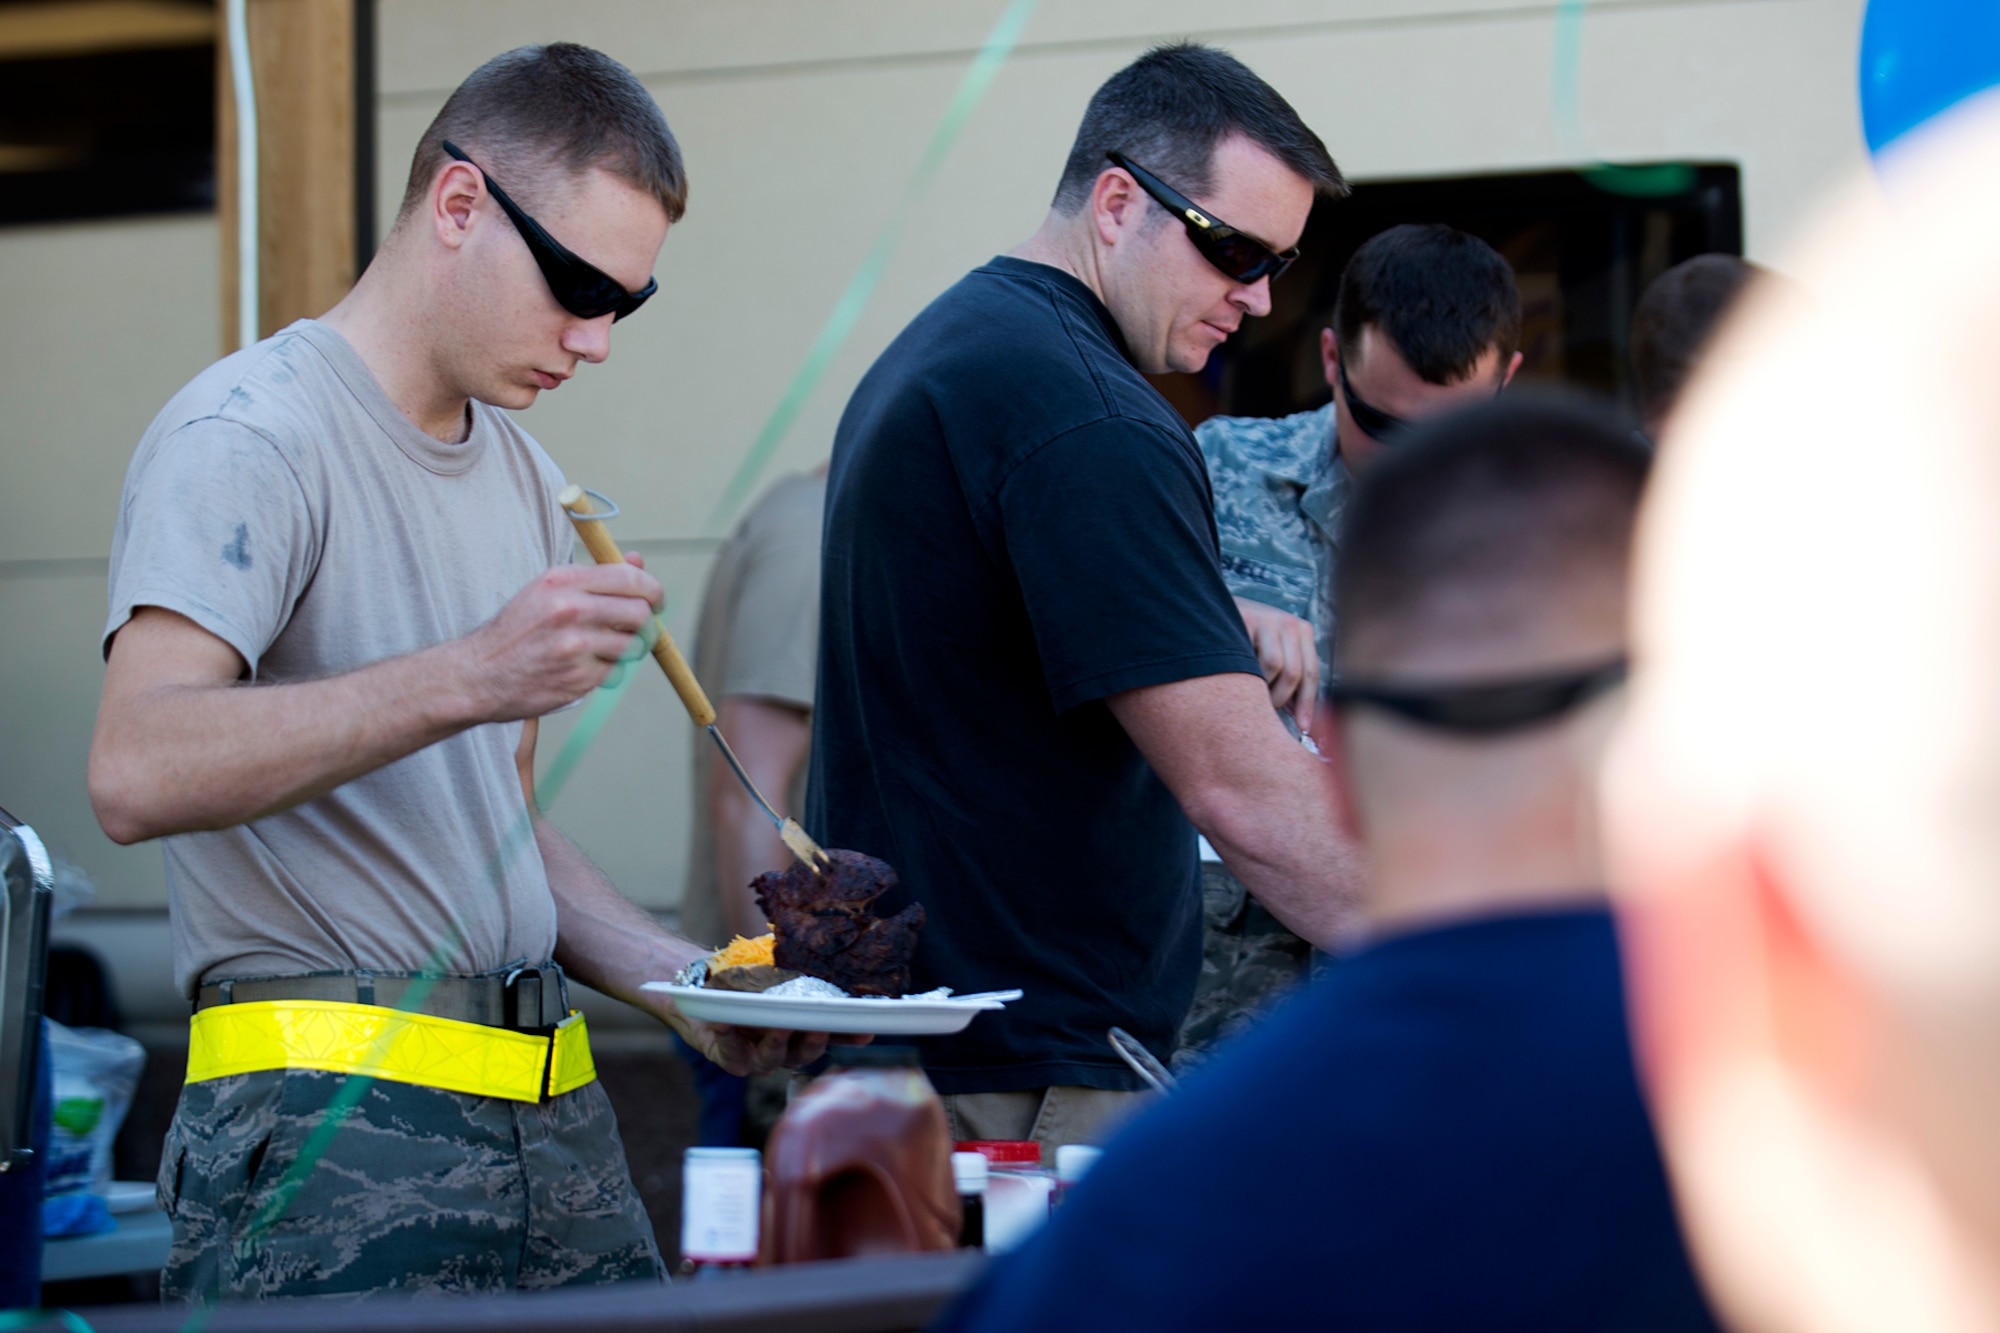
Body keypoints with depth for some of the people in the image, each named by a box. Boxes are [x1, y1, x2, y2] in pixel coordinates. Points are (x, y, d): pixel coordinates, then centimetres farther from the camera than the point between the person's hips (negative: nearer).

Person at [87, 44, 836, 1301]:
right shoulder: (249, 437, -8)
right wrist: (471, 678, -29)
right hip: (333, 1123, -7)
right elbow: (139, 773, -23)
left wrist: (678, 977, 9)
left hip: (551, 1106, 8)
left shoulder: (525, 480, 20)